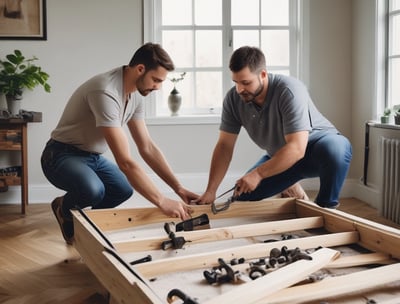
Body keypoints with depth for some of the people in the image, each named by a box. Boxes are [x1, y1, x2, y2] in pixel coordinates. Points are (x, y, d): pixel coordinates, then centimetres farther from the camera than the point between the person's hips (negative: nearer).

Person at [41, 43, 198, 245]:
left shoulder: (135, 95, -2)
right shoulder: (106, 92, -32)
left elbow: (147, 148, 2)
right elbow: (125, 162, -36)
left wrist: (179, 188, -6)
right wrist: (162, 202, -35)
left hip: (92, 157, 9)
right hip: (62, 156, -9)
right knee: (93, 190, -34)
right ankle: (64, 208, 1)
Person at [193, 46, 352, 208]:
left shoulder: (289, 91, -32)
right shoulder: (233, 99, -15)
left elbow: (297, 148, -37)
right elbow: (224, 146, -11)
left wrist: (258, 173, -39)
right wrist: (210, 191, -17)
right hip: (280, 158, 5)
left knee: (337, 147, -39)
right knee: (242, 196, -6)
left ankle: (326, 207, -12)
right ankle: (290, 190, 20)